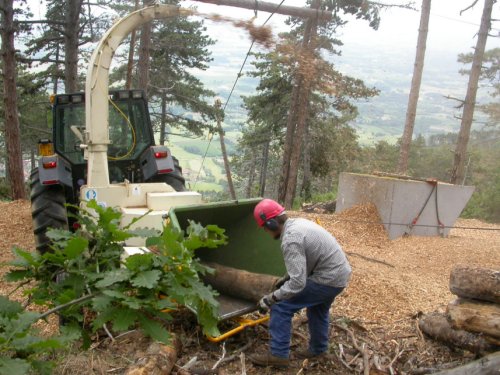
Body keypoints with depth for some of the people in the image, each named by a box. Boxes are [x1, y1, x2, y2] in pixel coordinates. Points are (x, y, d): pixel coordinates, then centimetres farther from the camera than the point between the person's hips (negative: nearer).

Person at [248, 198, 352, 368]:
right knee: (317, 308, 31)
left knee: (282, 306, -4)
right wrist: (286, 278, 26)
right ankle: (318, 348, 48)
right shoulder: (298, 223, 7)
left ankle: (278, 355, 5)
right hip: (340, 272, 10)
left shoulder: (290, 240, -24)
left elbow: (298, 283, -28)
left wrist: (271, 298, -18)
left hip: (327, 279, -10)